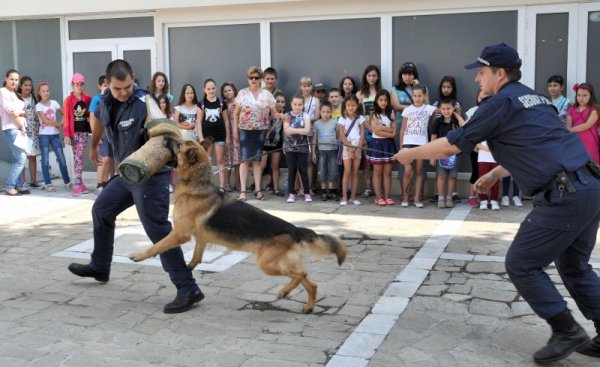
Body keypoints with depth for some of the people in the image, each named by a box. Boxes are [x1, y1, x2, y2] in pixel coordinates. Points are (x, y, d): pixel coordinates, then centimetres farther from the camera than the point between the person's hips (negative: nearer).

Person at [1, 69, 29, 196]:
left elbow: (24, 112, 15)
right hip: (11, 128, -8)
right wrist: (22, 126, -7)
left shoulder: (16, 94, 19)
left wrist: (20, 112, -7)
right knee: (21, 158, -12)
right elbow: (11, 111, -11)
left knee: (18, 159, 8)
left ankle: (18, 186, 11)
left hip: (21, 128, 8)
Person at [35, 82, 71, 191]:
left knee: (61, 158, 0)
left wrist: (61, 124, -8)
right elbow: (46, 121, -11)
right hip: (44, 135, -2)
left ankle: (67, 181, 9)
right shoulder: (38, 106, -3)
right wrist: (59, 124, -6)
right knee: (45, 159, 1)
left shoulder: (54, 103, 6)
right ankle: (47, 183, 6)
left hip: (55, 134, 3)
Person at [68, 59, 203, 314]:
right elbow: (99, 121, 24)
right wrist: (93, 146, 39)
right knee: (101, 211, 22)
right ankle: (99, 267, 43)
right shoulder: (105, 101, 1)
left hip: (151, 174, -8)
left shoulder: (144, 104, -24)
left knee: (156, 228, -16)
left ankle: (188, 289, -16)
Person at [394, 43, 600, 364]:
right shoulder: (534, 99, 20)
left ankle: (567, 332, 8)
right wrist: (494, 175, 33)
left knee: (521, 265, 2)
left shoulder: (502, 103, -7)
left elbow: (451, 146, -4)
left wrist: (412, 154, 10)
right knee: (574, 265, 21)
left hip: (565, 196, -9)